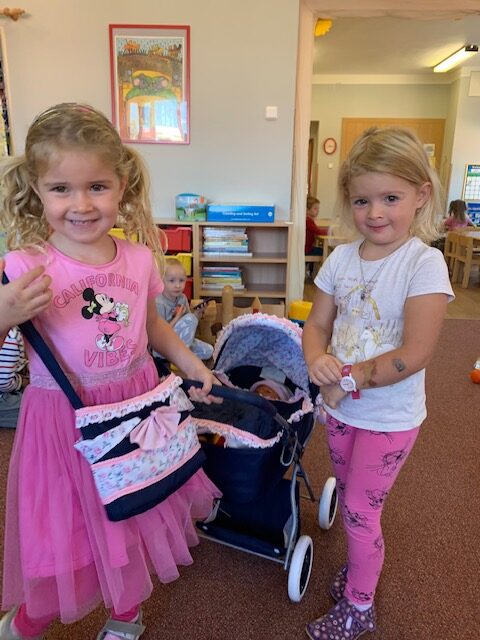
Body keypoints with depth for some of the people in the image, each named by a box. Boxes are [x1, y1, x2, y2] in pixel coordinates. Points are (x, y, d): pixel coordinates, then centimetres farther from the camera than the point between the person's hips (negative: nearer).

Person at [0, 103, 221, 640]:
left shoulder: (139, 258, -4)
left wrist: (191, 364, 9)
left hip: (137, 405, 4)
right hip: (63, 418, -3)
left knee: (135, 516, 21)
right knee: (61, 533, 15)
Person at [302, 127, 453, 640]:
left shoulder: (424, 263, -20)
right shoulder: (342, 257, -3)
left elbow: (414, 354, -25)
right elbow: (317, 324, 1)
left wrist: (347, 380, -19)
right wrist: (317, 361, -19)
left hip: (390, 418, -5)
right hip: (340, 407, 5)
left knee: (360, 510, 9)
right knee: (349, 500, 22)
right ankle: (361, 565, 51)